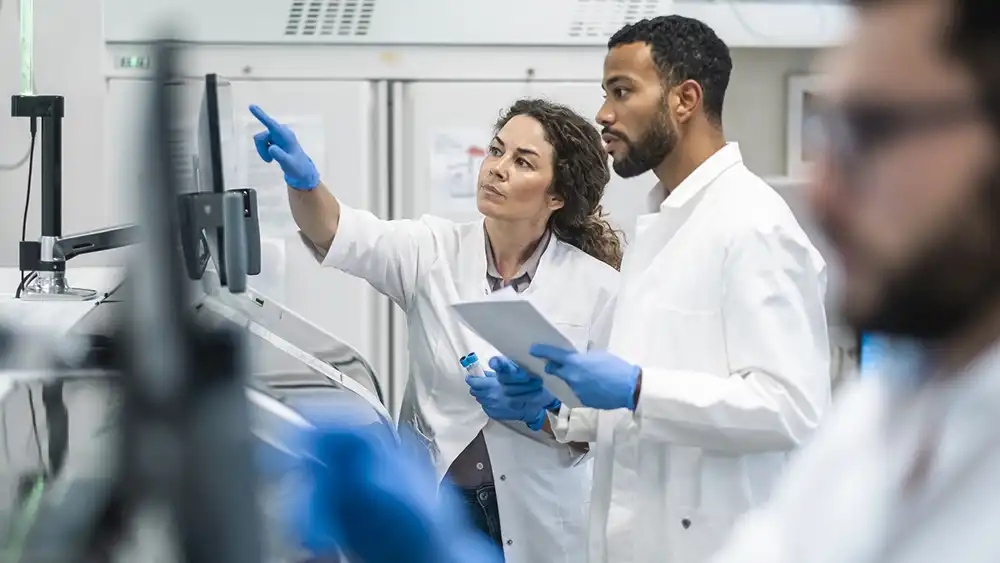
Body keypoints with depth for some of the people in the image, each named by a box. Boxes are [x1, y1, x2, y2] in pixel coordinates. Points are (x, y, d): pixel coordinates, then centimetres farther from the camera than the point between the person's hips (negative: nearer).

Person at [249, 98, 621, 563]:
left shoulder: (597, 286, -6)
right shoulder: (434, 252, -1)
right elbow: (339, 233, -19)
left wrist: (538, 411, -23)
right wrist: (303, 180, -38)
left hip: (539, 523, -1)